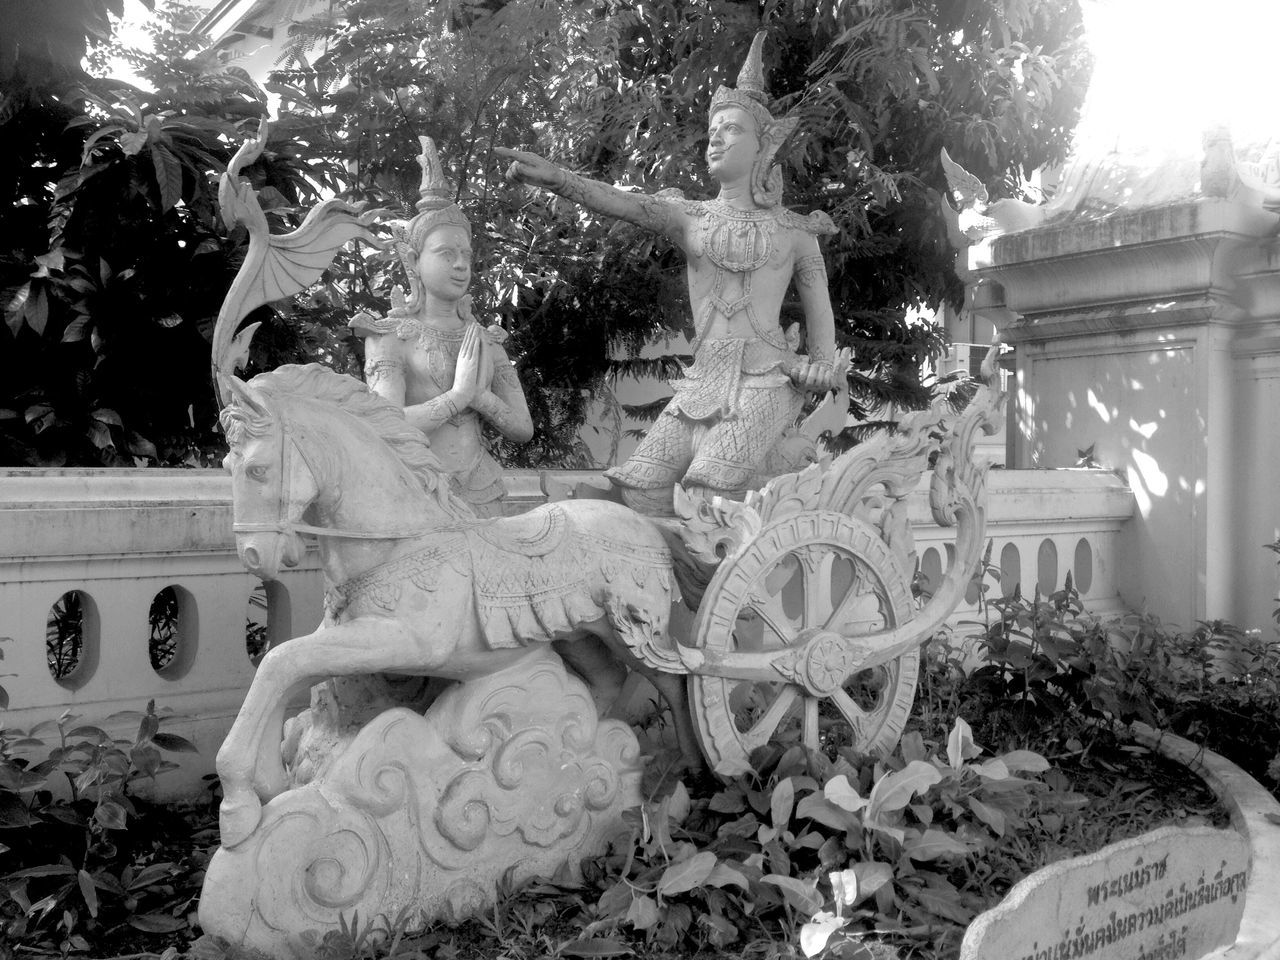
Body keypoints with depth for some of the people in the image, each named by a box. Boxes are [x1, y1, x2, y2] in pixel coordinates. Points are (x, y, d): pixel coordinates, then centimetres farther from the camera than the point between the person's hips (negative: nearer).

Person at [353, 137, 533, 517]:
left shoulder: (485, 341, 10)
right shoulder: (389, 335, -3)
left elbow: (523, 428, 6)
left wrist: (480, 397, -11)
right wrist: (458, 394, -16)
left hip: (481, 496, 4)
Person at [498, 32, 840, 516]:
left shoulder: (795, 231, 9)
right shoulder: (689, 216, 11)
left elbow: (820, 313, 15)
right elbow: (621, 203, -7)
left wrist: (823, 366, -4)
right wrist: (556, 177, -25)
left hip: (766, 379, -3)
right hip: (703, 381, 3)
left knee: (709, 485, -27)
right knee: (641, 487, -12)